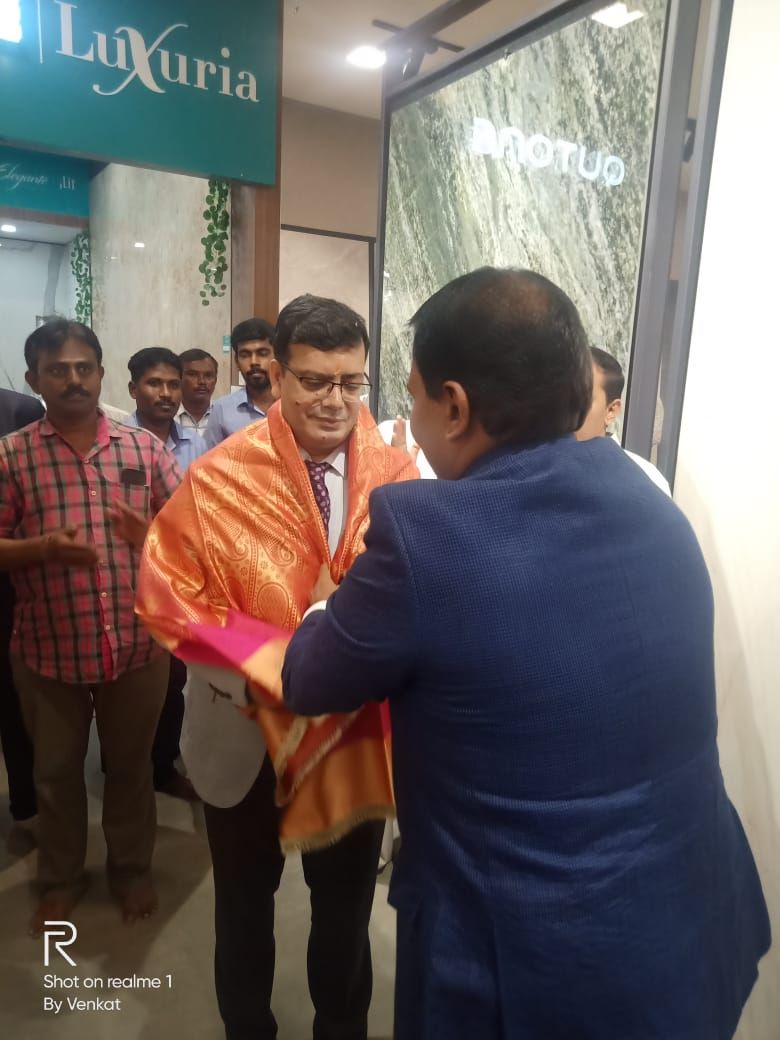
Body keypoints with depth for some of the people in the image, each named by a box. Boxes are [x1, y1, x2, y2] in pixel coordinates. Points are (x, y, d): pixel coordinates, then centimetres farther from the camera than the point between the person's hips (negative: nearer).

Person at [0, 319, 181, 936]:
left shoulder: (144, 447, 0)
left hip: (138, 642, 1)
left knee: (131, 764, 17)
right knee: (56, 770, 18)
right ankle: (61, 879, 41)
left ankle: (132, 869, 40)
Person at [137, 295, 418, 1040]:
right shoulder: (216, 480, -14)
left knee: (346, 905, 24)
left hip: (359, 727, 1)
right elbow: (169, 600, -11)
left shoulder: (398, 476, -11)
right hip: (248, 730, 0)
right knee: (245, 903, 25)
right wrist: (275, 664, -23)